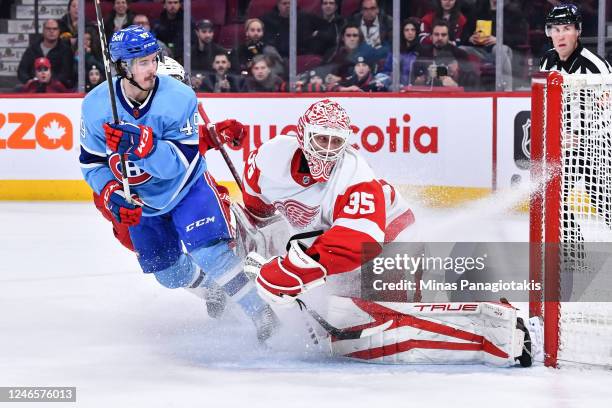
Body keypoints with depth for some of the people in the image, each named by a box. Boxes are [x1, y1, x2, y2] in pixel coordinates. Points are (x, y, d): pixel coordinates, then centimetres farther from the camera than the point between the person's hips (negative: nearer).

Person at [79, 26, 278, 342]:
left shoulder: (178, 99, -27)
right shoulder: (95, 106, -19)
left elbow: (177, 164, -32)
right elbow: (91, 163, -7)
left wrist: (142, 143, -49)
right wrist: (112, 195, -23)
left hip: (186, 187, -4)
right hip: (140, 199, 4)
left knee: (209, 252, -22)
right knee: (167, 271, 11)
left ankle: (263, 316, -16)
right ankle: (214, 293, 40)